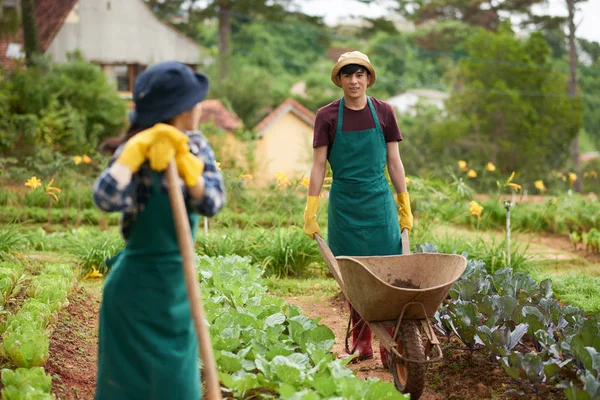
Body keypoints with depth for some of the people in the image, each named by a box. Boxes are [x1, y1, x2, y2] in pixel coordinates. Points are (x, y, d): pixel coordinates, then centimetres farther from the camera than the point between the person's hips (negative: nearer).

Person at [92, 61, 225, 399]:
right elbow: (107, 199, -39)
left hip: (178, 286, 6)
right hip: (138, 287, -6)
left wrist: (183, 163, -27)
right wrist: (137, 150, -37)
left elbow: (212, 203, -15)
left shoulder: (196, 147, -3)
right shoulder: (139, 155, -20)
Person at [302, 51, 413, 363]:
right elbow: (318, 165, -1)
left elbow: (394, 162, 7)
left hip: (379, 202, 1)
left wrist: (405, 206, 6)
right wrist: (310, 212, -5)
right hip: (344, 204, 0)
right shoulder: (327, 117, -1)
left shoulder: (383, 112, 3)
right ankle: (361, 343, 13)